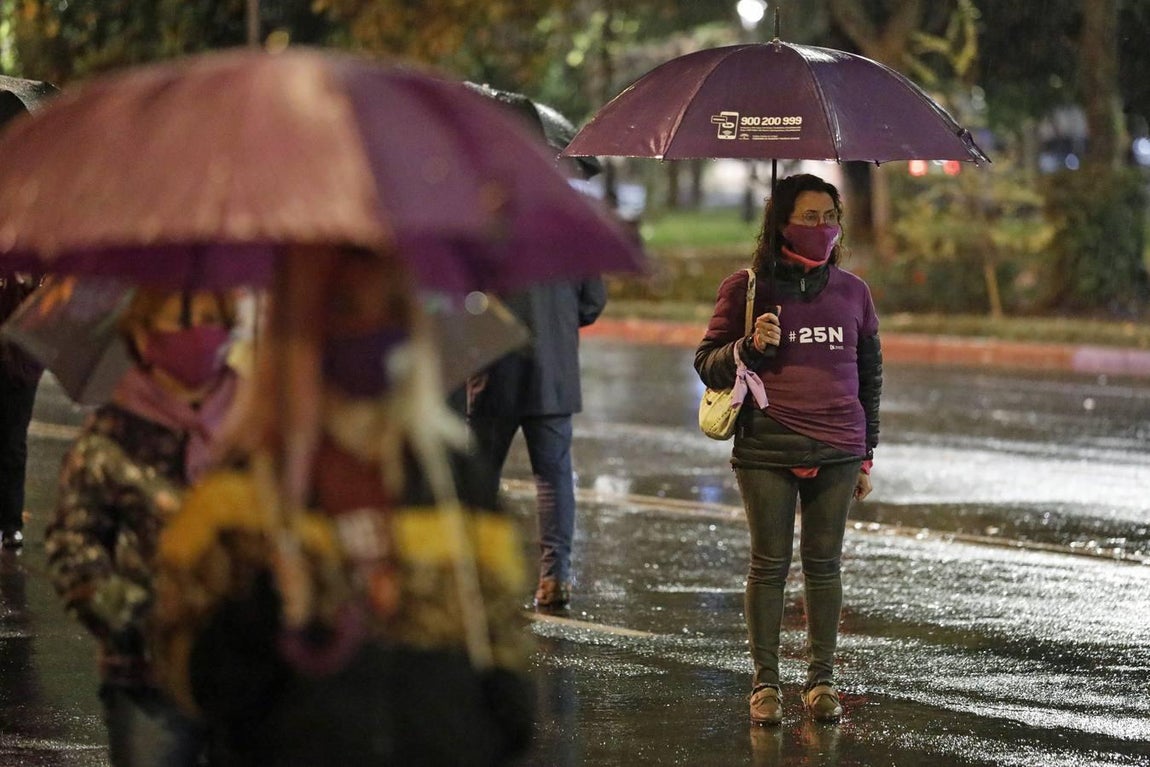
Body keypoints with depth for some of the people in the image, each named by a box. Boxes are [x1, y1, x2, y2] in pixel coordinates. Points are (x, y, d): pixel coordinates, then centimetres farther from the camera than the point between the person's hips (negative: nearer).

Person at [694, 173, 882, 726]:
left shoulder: (851, 292, 9)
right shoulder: (746, 289, 1)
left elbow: (869, 375, 16)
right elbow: (708, 364, 4)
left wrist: (865, 456, 14)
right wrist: (751, 347, -17)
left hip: (836, 451, 2)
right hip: (767, 451, -2)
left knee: (824, 565, 5)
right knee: (769, 565, 1)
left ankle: (821, 679, 13)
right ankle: (765, 683, 8)